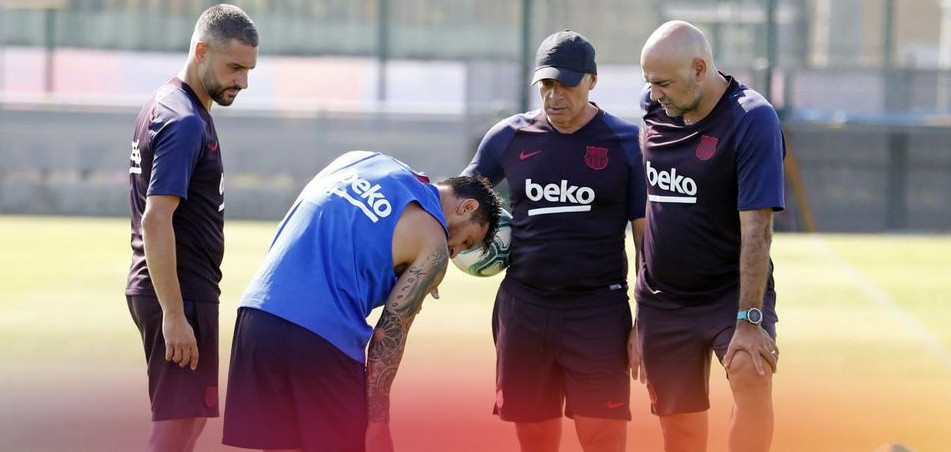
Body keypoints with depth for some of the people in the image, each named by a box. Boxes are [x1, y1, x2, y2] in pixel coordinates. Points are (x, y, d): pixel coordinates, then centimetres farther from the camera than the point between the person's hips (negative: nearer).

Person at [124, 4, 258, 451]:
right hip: (178, 295, -10)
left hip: (176, 291, 10)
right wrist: (174, 315, -26)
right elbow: (155, 221, -24)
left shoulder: (165, 105, 14)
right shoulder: (185, 123, -17)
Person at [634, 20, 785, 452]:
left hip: (732, 293, -5)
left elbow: (756, 227, -22)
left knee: (751, 374, -31)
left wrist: (749, 320, -27)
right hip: (662, 300, 5)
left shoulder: (752, 120, -16)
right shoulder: (654, 107, 2)